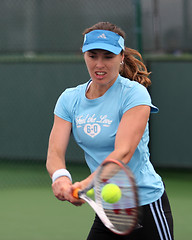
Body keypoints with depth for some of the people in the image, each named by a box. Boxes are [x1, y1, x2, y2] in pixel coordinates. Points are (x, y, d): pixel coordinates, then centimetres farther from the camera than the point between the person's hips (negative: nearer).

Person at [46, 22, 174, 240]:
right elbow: (55, 153, -8)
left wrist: (86, 185, -41)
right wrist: (61, 177, -32)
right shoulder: (69, 99, 3)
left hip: (145, 205, -5)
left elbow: (123, 153, -25)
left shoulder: (134, 94, -14)